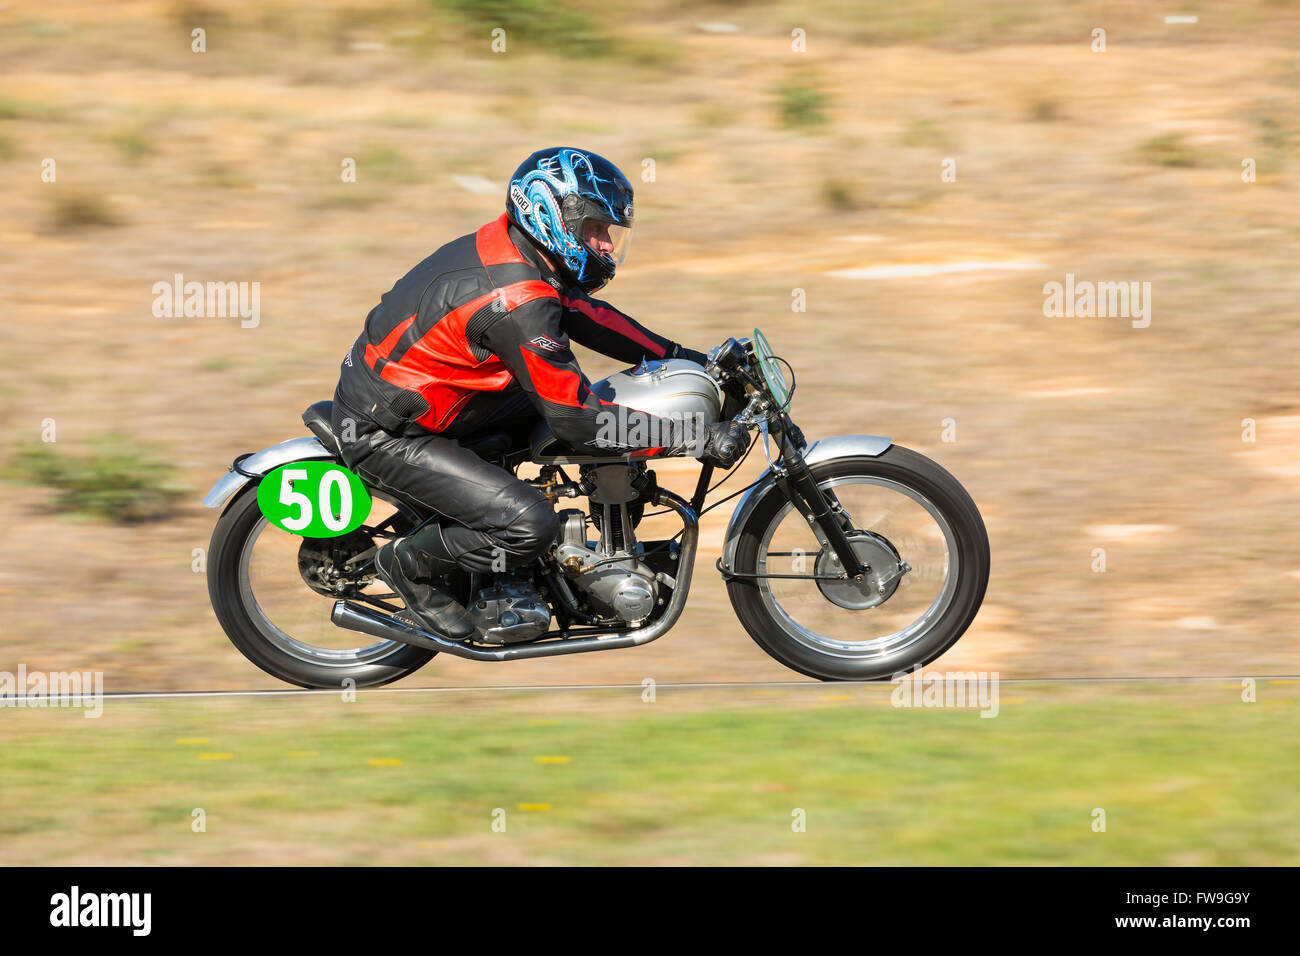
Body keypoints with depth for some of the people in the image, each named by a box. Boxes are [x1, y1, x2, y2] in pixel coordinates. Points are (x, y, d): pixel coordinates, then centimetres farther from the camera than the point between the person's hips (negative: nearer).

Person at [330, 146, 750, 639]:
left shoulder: (506, 248, 0)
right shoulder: (519, 305, -29)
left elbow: (583, 315, 16)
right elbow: (578, 422, -27)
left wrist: (682, 356, 12)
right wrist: (703, 440, -25)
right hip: (384, 434, -10)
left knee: (552, 393, 16)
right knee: (529, 524, -19)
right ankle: (410, 563, 4)